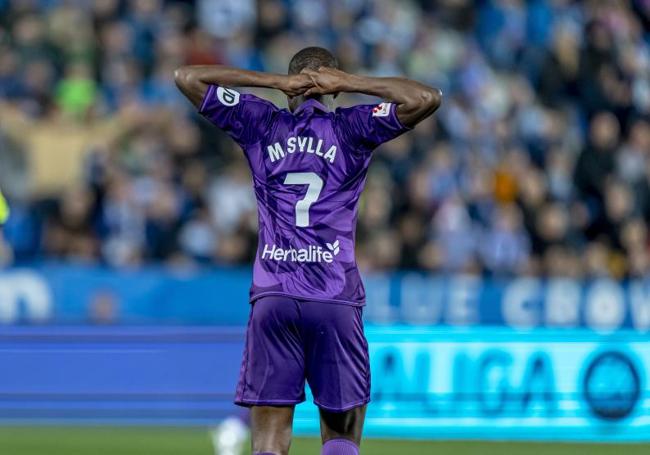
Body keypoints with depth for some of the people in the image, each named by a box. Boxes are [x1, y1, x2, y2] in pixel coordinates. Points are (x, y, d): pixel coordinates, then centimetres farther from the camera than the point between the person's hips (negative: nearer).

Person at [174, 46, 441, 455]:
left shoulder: (261, 125, 9)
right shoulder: (352, 129, 3)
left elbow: (187, 77, 13)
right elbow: (428, 98, -2)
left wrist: (273, 81, 10)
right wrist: (349, 82, 3)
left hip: (272, 298, 1)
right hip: (336, 300, -1)